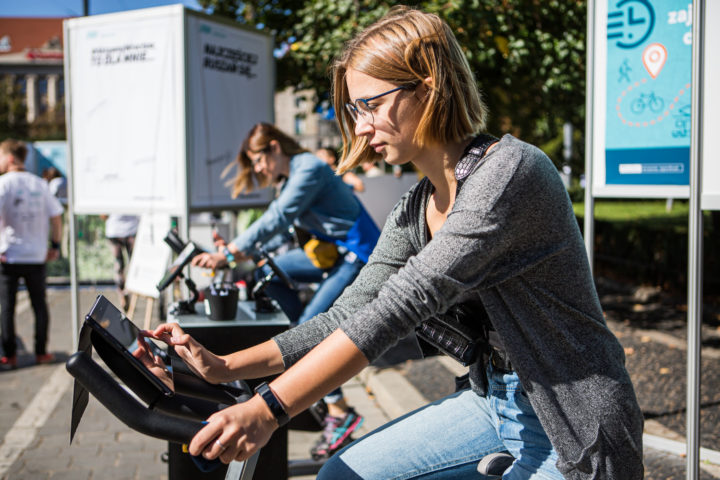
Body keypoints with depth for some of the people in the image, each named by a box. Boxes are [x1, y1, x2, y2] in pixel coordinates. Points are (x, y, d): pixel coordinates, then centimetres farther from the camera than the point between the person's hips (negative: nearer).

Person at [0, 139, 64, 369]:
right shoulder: (40, 183, 4)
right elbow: (56, 216, 3)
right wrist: (55, 245, 11)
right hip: (37, 255, 4)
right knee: (39, 305, 12)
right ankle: (41, 352, 15)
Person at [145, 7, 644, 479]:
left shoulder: (509, 170, -23)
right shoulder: (415, 209, 3)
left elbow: (405, 302, -31)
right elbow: (349, 315, 2)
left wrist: (268, 408, -34)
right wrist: (224, 367, -7)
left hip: (572, 430, -7)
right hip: (493, 404, 7)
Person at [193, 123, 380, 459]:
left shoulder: (309, 169, -19)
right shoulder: (289, 178, 11)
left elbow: (276, 219, -27)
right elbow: (279, 228, 11)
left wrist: (228, 254, -30)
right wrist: (242, 253, -1)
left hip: (356, 254, -10)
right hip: (331, 251, 10)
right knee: (268, 272, 2)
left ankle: (340, 414, -6)